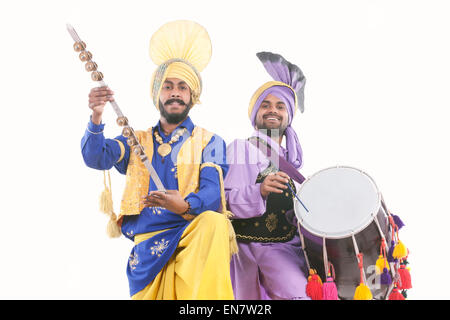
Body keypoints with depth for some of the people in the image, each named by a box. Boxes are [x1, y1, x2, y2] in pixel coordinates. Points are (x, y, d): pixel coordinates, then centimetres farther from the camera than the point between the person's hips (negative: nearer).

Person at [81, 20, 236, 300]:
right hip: (146, 245, 2)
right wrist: (97, 117, -19)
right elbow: (96, 158, 1)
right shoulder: (136, 141, 18)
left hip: (193, 234, -2)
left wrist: (185, 205, -29)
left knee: (215, 223, -33)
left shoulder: (209, 142, 9)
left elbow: (213, 192, -6)